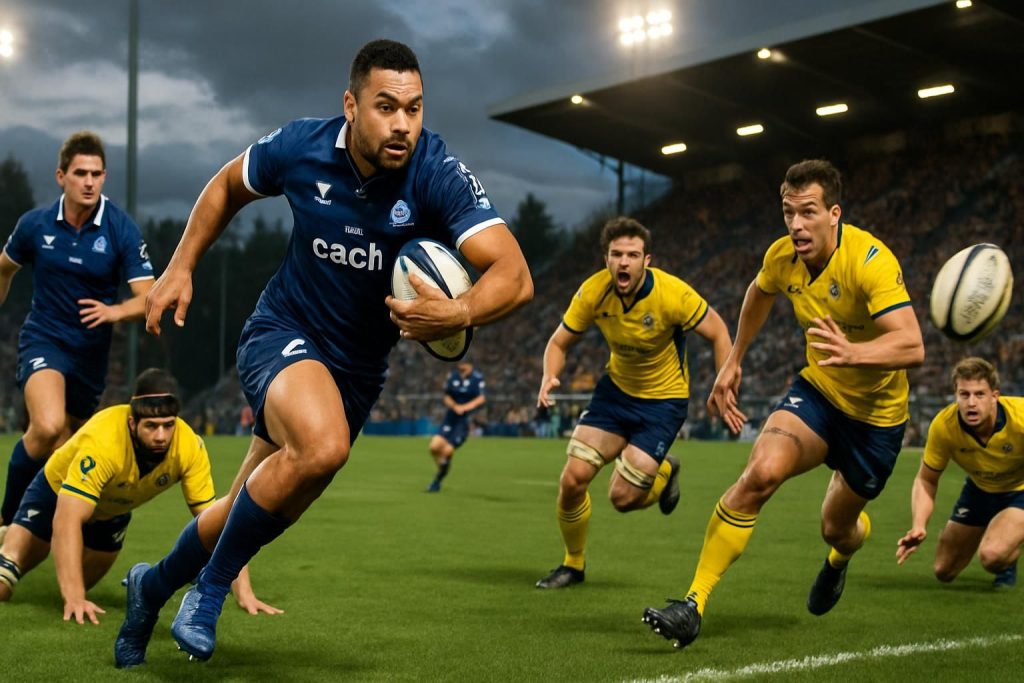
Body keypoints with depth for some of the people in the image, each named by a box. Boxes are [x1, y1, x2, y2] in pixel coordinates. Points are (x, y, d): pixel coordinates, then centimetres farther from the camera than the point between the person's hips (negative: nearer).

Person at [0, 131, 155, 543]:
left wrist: (115, 312, -33)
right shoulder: (35, 225, -5)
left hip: (91, 351, 2)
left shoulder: (122, 231, -10)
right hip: (42, 339, -2)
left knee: (65, 447, 13)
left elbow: (148, 298, -14)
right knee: (48, 426, -28)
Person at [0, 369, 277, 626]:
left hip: (114, 510, 4)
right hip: (58, 491, -4)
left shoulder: (189, 447, -32)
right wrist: (75, 598, -53)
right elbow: (67, 520, -45)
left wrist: (243, 592, -35)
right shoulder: (103, 440, -43)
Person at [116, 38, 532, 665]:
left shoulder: (438, 173, -21)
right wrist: (181, 266, 4)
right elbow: (228, 186, 8)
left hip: (359, 366, 2)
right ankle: (211, 589, -11)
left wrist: (459, 313, -50)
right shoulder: (301, 148, -15)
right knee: (324, 445, -34)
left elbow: (515, 275, -31)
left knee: (256, 510, 13)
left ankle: (158, 581, 44)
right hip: (283, 331, -2)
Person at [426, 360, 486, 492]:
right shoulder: (452, 376, 2)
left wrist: (464, 407, -28)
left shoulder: (477, 378, -9)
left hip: (466, 420, -4)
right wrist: (454, 406, -15)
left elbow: (481, 398, -15)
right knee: (435, 446, -13)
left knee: (447, 451, -12)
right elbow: (447, 397, 7)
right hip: (450, 418, 4)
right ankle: (442, 469, 17)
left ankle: (438, 480, 10)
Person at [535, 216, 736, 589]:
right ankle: (573, 563, 19)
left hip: (664, 399, -3)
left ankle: (665, 472, 28)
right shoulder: (593, 292, -16)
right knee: (572, 479, -7)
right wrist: (550, 377, -24)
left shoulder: (671, 293, -26)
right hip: (616, 388, 4)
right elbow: (560, 341, -4)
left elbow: (717, 332, -12)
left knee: (623, 497, -9)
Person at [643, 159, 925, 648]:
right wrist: (733, 363, 18)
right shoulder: (783, 256, -10)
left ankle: (840, 559, 55)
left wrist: (854, 352, -56)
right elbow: (758, 293, 16)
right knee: (761, 471, -26)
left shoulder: (869, 260, -28)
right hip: (817, 389, 3)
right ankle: (693, 604, -22)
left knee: (837, 528, 12)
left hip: (875, 411, -3)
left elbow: (912, 346, -38)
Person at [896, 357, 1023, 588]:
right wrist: (919, 526, -28)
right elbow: (926, 480, -12)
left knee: (992, 556, -31)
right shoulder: (943, 425, -26)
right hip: (979, 489, 4)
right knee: (944, 572, 11)